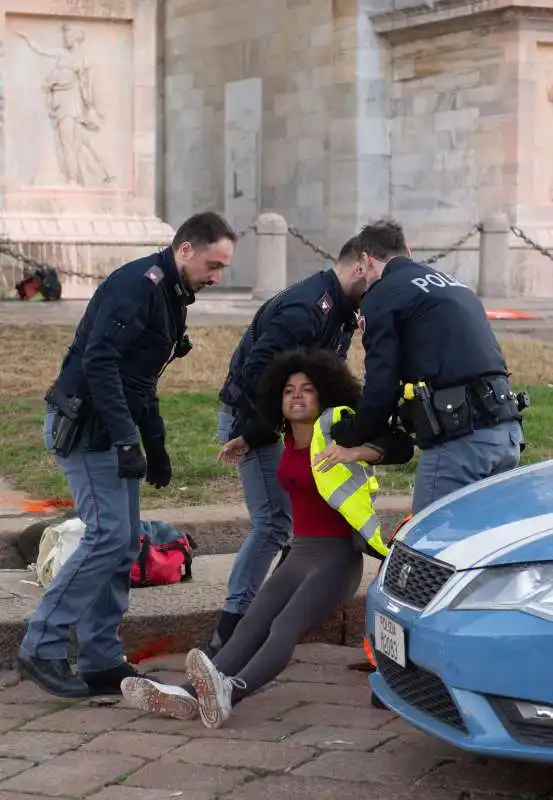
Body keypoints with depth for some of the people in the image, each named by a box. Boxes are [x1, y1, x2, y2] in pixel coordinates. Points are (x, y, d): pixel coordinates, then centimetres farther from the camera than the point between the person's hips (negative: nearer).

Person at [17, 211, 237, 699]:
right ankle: (42, 649, -8)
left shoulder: (171, 296, 16)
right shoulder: (139, 284, -16)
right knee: (108, 535, -14)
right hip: (86, 426, -10)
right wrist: (127, 440, -28)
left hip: (112, 428, 10)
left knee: (125, 543, 8)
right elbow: (98, 361, -25)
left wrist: (156, 447, 21)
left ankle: (103, 662, 12)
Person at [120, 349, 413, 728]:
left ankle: (230, 692, -56)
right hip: (299, 554, 7)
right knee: (249, 628, -15)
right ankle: (192, 695, -35)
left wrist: (356, 453, -32)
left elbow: (401, 447, -21)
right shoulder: (290, 441, 12)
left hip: (337, 556, -7)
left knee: (285, 627, -31)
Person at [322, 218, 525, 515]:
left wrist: (346, 437, 11)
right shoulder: (453, 285, 26)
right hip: (508, 431, 8)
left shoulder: (382, 295, 1)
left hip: (458, 439, -8)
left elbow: (381, 388, -6)